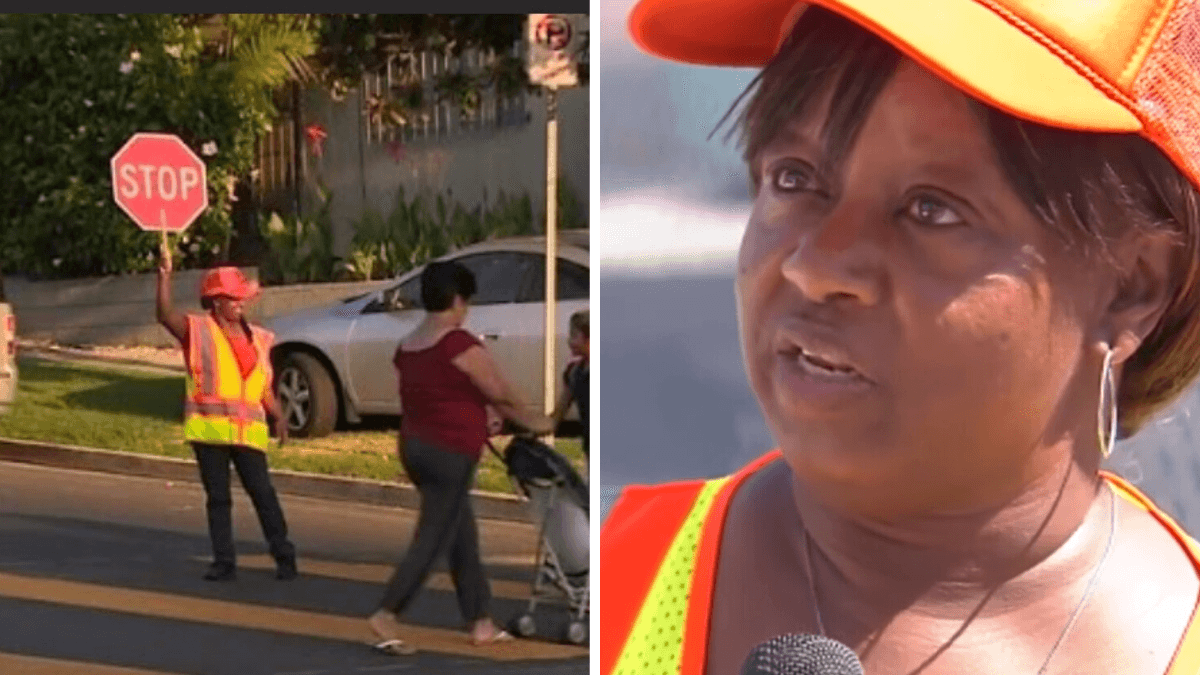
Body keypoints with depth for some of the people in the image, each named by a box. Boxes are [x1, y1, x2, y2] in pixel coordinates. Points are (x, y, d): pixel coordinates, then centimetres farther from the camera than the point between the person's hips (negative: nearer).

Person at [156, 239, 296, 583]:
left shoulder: (258, 338, 13)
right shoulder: (198, 330, 2)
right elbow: (165, 314, -16)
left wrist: (278, 417, 1)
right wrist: (165, 274, -25)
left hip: (248, 430, 2)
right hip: (209, 428, -2)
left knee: (263, 493, -1)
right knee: (217, 498, 5)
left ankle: (284, 557, 7)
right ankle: (224, 563, 12)